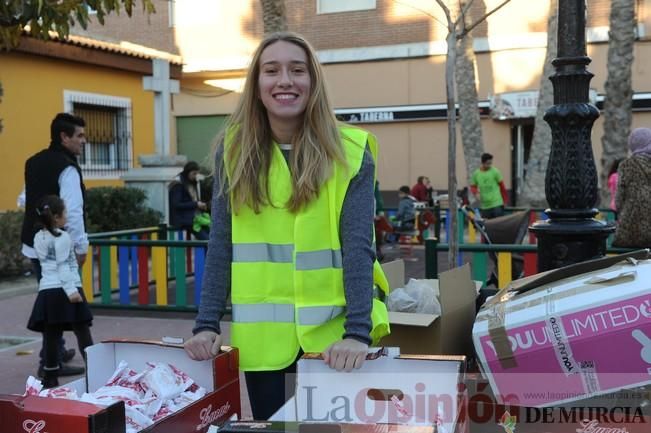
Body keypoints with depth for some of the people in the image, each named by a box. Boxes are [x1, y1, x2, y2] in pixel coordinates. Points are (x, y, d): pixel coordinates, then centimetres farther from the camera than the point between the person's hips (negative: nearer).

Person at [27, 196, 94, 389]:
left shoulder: (38, 238, 15)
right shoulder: (62, 237, -6)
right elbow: (63, 266, -13)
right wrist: (71, 290, -16)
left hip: (47, 291, 6)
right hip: (63, 290, -6)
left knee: (51, 335, 7)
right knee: (82, 332, 1)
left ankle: (50, 377, 10)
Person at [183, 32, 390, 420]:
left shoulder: (350, 152, -4)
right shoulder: (235, 150, 2)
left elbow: (358, 247, -10)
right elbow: (220, 244, 2)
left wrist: (358, 332, -19)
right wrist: (207, 324, -5)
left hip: (331, 329, -1)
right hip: (260, 331, 2)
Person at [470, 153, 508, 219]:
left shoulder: (495, 172, -4)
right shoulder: (476, 173, 2)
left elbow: (502, 186, 3)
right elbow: (473, 186, 14)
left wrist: (505, 200, 6)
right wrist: (476, 193, -8)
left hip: (497, 204, -3)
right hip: (484, 206, 3)